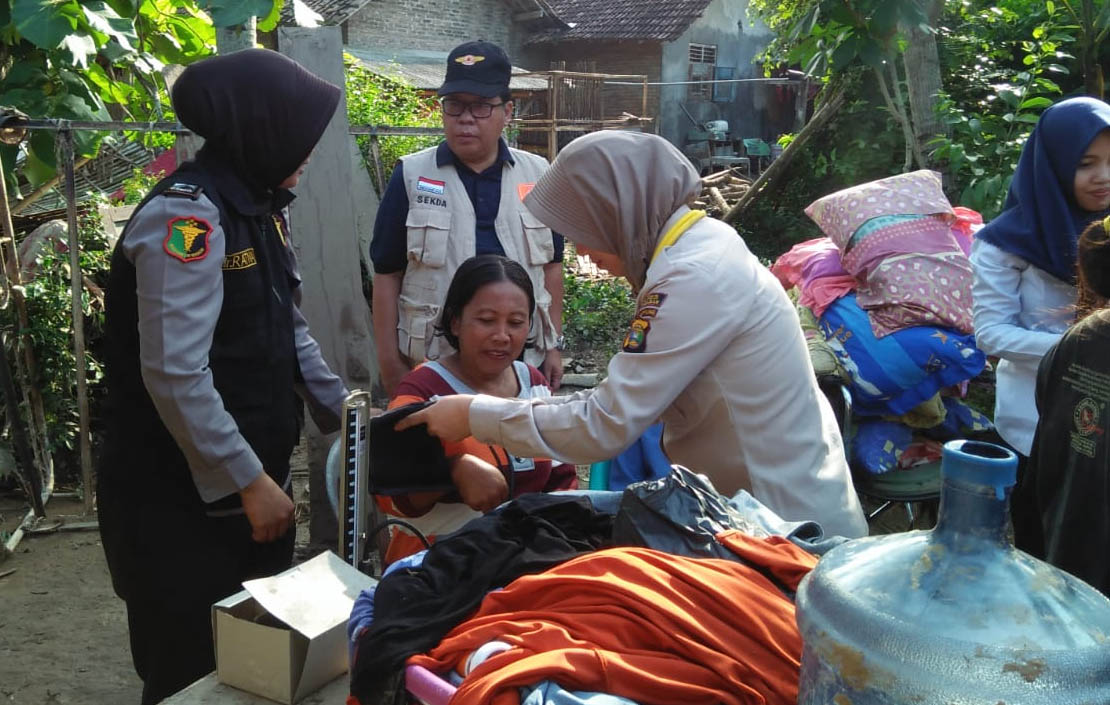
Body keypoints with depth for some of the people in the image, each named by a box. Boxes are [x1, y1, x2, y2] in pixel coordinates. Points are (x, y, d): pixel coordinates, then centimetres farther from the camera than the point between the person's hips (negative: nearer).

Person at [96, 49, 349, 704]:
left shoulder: (261, 206, 9)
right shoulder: (187, 214, -21)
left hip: (250, 479, 9)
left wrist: (345, 413, 9)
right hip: (182, 498, -8)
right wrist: (250, 481, -21)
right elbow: (175, 375, -26)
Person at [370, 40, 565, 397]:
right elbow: (387, 275, 0)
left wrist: (554, 346, 9)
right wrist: (390, 361, -3)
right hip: (433, 365, -2)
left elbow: (551, 265, 12)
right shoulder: (412, 175, -2)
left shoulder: (537, 175, 5)